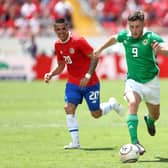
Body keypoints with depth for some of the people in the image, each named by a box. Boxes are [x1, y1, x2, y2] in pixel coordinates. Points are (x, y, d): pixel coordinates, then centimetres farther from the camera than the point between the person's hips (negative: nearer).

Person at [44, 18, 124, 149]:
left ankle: (112, 104, 36)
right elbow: (61, 66, 14)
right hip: (73, 83, 5)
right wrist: (51, 74, -6)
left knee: (96, 114, 3)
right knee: (69, 108, -16)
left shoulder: (78, 41, -18)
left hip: (90, 83, -5)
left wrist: (88, 75, -26)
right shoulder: (58, 45, 2)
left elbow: (94, 57, -17)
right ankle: (75, 142, -12)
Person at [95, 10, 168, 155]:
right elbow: (113, 39, 17)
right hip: (133, 81, 0)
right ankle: (134, 142, -38)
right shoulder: (125, 36, -8)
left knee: (155, 116, 17)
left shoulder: (151, 37, -19)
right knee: (132, 103, -32)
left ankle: (149, 120, 57)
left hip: (151, 82, 0)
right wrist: (100, 49, 24)